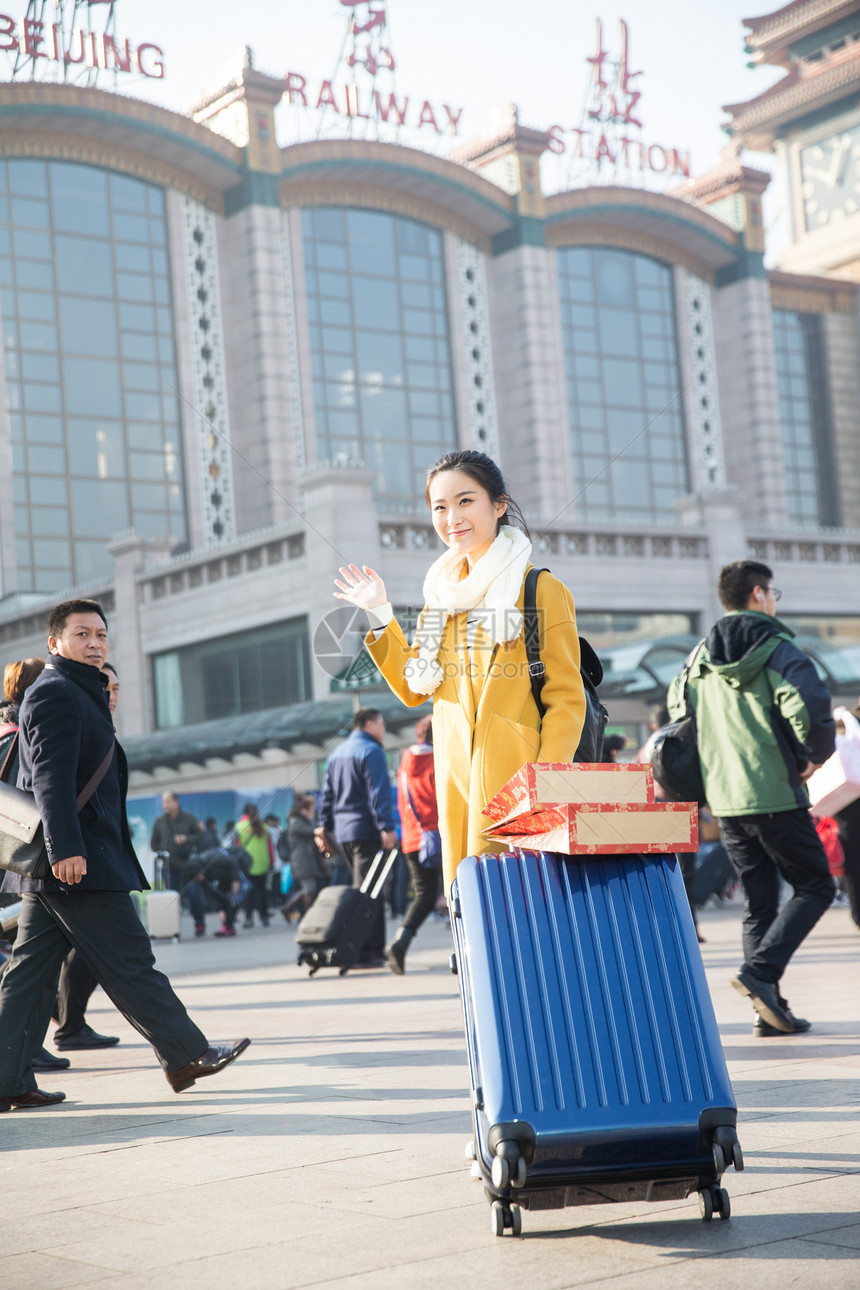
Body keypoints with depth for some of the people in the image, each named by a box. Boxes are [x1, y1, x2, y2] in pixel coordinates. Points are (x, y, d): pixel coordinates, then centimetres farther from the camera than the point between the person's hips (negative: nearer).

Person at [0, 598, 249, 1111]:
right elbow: (51, 776, -20)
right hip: (78, 858, -10)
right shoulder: (55, 693, -10)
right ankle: (185, 1054, 8)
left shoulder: (82, 693, 23)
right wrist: (66, 849, -27)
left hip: (58, 863, 10)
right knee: (129, 961, -1)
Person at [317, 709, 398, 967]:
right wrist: (387, 827, -21)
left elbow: (327, 793, 20)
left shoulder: (337, 753, 20)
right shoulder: (371, 751, -8)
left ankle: (375, 948, 18)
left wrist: (324, 825, 21)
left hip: (342, 831, 9)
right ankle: (366, 952, -14)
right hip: (366, 830, -9)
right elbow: (379, 792, -17)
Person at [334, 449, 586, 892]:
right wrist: (380, 617, 12)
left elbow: (567, 700, -7)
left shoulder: (540, 590, -3)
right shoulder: (445, 591, 16)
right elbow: (413, 689, 21)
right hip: (456, 777, 6)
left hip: (511, 780, -6)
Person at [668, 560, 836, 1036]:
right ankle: (761, 970, -14)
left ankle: (769, 1010, 8)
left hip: (724, 799, 7)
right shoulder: (776, 649, -9)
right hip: (775, 795, -7)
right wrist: (817, 754, -6)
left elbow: (677, 708, 18)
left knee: (760, 900, 12)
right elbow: (809, 708, -23)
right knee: (815, 886, 4)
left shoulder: (701, 656, 11)